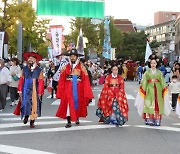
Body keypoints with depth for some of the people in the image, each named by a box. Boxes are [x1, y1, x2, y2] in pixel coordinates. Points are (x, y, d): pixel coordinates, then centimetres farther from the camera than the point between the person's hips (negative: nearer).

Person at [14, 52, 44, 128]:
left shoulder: (39, 70, 0)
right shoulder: (24, 69, 6)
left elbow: (41, 82, -2)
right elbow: (21, 80, 4)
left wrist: (40, 92, -6)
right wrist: (20, 90, -1)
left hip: (35, 90, -1)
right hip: (26, 90, 1)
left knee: (34, 105, 2)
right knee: (25, 104, -6)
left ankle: (32, 122, 11)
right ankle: (26, 116, 19)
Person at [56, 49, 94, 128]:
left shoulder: (81, 67, 1)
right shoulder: (66, 67, 4)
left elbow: (85, 79, -2)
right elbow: (61, 80, 3)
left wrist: (87, 93, -7)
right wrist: (60, 92, -1)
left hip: (78, 88, 0)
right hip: (68, 89, 0)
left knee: (78, 103, 13)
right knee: (68, 104, -6)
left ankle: (77, 118, 36)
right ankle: (69, 122, 0)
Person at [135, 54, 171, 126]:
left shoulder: (159, 72, 9)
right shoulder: (147, 72, 4)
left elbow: (162, 83, 8)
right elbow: (144, 82, 2)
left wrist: (164, 91, 0)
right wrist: (143, 91, -5)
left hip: (158, 90, 2)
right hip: (149, 90, -2)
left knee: (157, 106, 1)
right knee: (149, 105, -6)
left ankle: (157, 121, 6)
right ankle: (149, 120, -1)